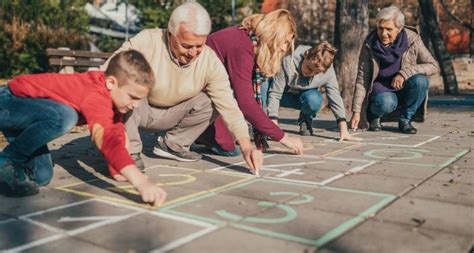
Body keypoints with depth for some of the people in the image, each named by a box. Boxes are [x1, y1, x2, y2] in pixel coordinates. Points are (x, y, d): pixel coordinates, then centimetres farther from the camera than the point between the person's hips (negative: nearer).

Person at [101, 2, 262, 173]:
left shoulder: (211, 62, -20)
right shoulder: (147, 42, -28)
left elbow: (228, 106, -23)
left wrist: (246, 147, -34)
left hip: (171, 114, 3)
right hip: (137, 109, -3)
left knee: (210, 102, -18)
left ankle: (171, 145, 2)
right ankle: (130, 152, -15)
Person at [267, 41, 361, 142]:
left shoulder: (328, 72, -27)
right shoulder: (288, 62, -34)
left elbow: (335, 98, -20)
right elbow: (274, 93, -32)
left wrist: (344, 130, -26)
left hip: (304, 97, 1)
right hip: (285, 95, -1)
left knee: (314, 100, -36)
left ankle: (305, 119, 1)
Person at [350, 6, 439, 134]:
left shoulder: (412, 39, -13)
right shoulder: (369, 45, -13)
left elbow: (433, 65, -12)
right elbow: (361, 80, -12)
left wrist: (405, 73, -27)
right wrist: (356, 111, -19)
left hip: (404, 90, 2)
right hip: (381, 89, -2)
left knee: (420, 80, -30)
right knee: (386, 103, -36)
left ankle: (405, 119, -6)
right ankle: (373, 116, 1)